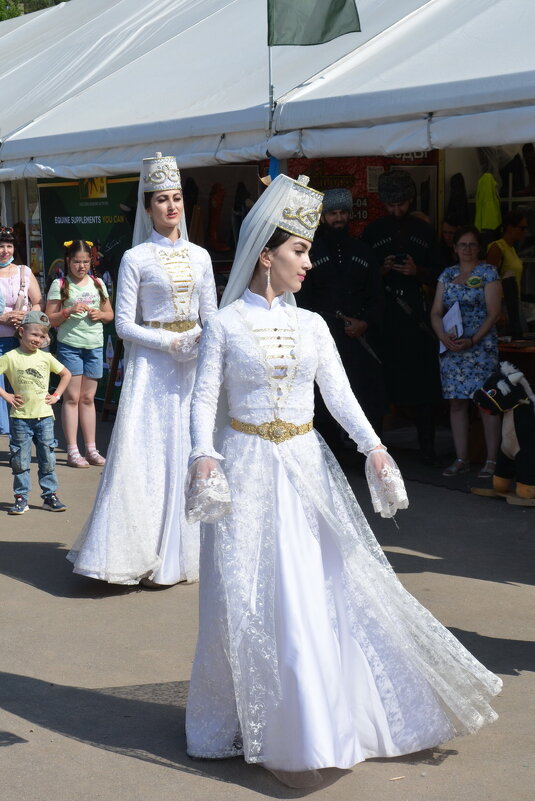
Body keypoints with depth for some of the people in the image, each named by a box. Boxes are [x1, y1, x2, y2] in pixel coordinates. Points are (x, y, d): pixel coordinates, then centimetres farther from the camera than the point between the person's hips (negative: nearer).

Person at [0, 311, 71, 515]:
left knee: (48, 459, 7)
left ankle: (50, 496, 16)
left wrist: (56, 395, 6)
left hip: (44, 416, 2)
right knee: (20, 460, 4)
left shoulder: (46, 358, 4)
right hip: (21, 417, -2)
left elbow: (66, 374, 15)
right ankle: (21, 498, 11)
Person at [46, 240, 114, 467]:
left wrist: (99, 314, -4)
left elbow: (110, 314, 17)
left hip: (95, 346, 4)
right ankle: (72, 451, -1)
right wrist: (69, 311, -19)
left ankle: (91, 449, 13)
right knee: (72, 397, -3)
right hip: (69, 346, -3)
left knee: (88, 398, 9)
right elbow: (50, 320, -3)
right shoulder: (60, 285, -1)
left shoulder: (98, 284, 11)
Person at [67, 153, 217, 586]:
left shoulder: (199, 256, 9)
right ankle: (148, 554, 3)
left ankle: (184, 549, 14)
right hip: (152, 366, -4)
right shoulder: (136, 259, -2)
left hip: (193, 366, 4)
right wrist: (169, 343, -14)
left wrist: (203, 341, -8)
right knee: (151, 452, -5)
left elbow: (211, 315, 13)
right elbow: (124, 323, -5)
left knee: (192, 451, 4)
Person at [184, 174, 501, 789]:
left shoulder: (311, 325, 7)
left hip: (305, 469, 3)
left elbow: (339, 394, 2)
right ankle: (241, 719, 18)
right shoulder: (224, 324, -1)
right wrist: (204, 456, -20)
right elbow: (205, 398, -5)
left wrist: (373, 448, -13)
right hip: (245, 468, -3)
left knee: (315, 592, 2)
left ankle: (309, 725, 15)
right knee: (245, 597, 1)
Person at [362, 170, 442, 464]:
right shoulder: (372, 231, 6)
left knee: (423, 382, 1)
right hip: (382, 315, -1)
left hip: (415, 314, 1)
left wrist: (417, 271, -8)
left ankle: (427, 446, 8)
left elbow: (436, 276, 11)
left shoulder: (424, 231, 10)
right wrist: (382, 270, -12)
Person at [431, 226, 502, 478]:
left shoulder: (488, 273, 1)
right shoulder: (447, 275, 14)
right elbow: (436, 312, 11)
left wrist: (472, 340, -16)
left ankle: (492, 459, -2)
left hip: (481, 346, -4)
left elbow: (493, 313, -6)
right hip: (451, 348, 4)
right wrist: (443, 336, -8)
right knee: (456, 402, 4)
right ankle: (461, 459, 11)